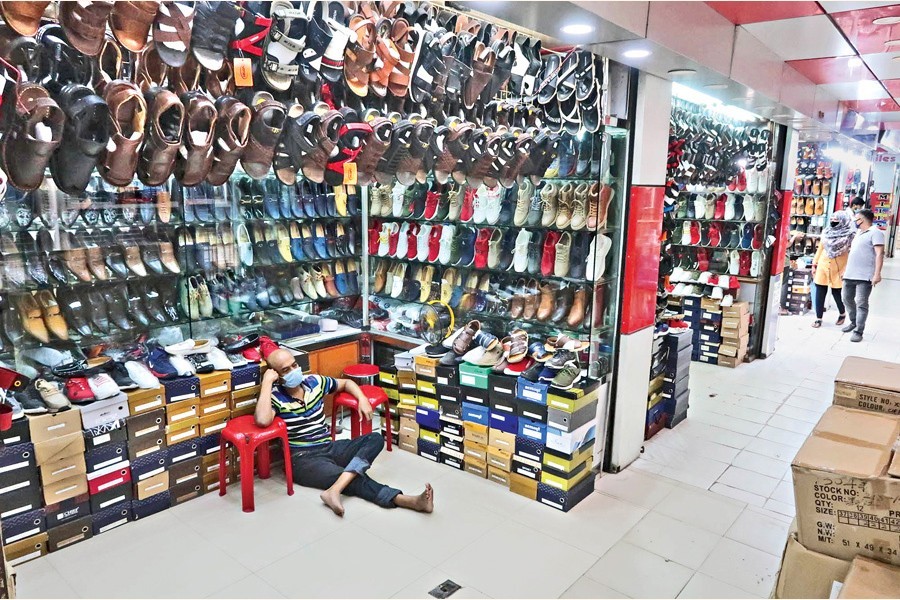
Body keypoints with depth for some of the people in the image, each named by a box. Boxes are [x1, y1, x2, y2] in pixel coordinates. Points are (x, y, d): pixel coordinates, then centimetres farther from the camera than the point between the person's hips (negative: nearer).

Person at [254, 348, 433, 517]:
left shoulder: (314, 381, 8)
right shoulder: (274, 396, -7)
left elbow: (345, 383, 25)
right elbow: (263, 421, -30)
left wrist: (362, 399, 4)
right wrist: (267, 382, -22)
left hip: (330, 447, 7)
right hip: (303, 458, -6)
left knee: (375, 439, -16)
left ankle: (334, 490, -37)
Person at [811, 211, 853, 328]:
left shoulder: (850, 235, -7)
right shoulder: (827, 232, 10)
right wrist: (814, 263, 12)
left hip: (838, 268, -4)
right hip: (823, 266, 4)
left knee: (837, 292, 2)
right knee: (820, 292, 2)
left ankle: (842, 314, 29)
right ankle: (818, 318, 9)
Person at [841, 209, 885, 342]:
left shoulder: (875, 232, -7)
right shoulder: (858, 233, 20)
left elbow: (879, 254, -16)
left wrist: (877, 274, -24)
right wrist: (846, 269, 28)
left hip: (864, 276, -9)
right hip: (850, 274, 9)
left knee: (861, 304, -7)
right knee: (847, 299, 16)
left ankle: (859, 331, -7)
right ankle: (854, 323, 33)